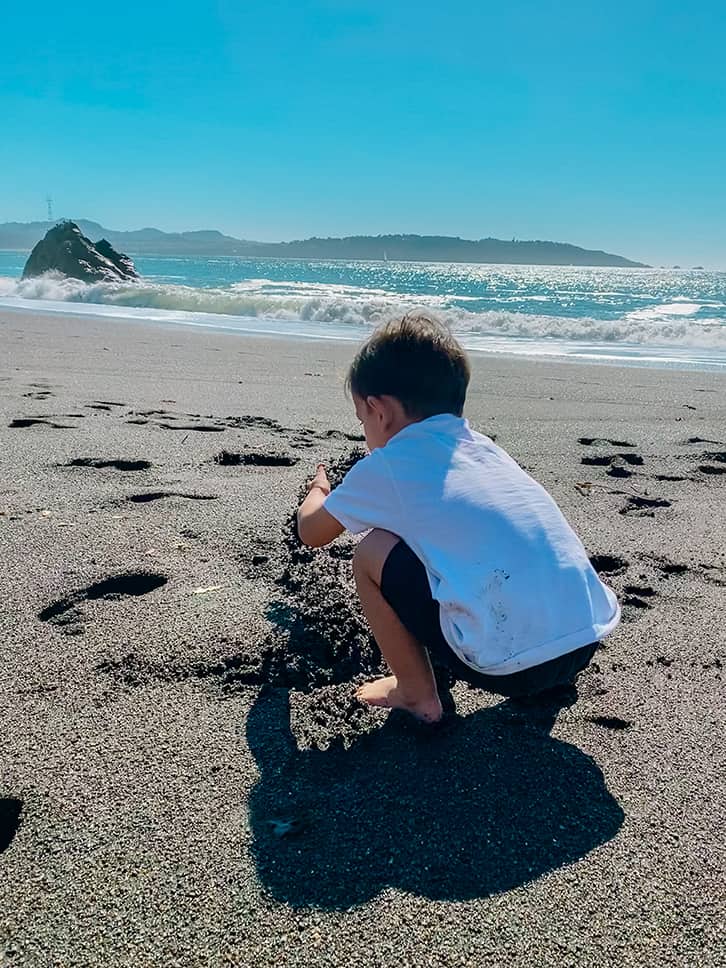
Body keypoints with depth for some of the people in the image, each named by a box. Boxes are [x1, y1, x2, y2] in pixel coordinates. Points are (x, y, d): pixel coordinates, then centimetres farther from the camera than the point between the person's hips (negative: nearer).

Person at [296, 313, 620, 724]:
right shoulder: (484, 446, 16)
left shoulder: (384, 468, -1)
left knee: (372, 553, 6)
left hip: (509, 664, -7)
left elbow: (312, 532, 18)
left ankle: (417, 694, 15)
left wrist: (319, 489, 40)